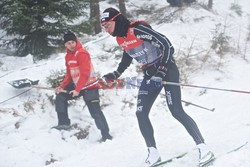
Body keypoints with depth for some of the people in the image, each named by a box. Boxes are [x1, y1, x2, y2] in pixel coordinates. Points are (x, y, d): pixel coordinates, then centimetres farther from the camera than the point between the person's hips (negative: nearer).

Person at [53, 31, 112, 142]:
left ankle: (106, 135, -6)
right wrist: (62, 86, 5)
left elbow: (85, 73, -23)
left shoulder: (82, 53, -18)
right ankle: (64, 123, 14)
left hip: (89, 86, -9)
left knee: (95, 112, -12)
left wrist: (77, 90, -23)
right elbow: (69, 74, 17)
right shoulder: (68, 56, 9)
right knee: (60, 96, 8)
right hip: (77, 85, 9)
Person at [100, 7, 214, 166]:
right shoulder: (120, 39, 3)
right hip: (151, 74, 8)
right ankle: (153, 153, 6)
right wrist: (115, 75, 23)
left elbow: (167, 45, -25)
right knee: (141, 113, -1)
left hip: (167, 70, -8)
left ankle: (203, 148, -12)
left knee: (176, 111, -17)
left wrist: (161, 72, -29)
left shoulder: (138, 30, -23)